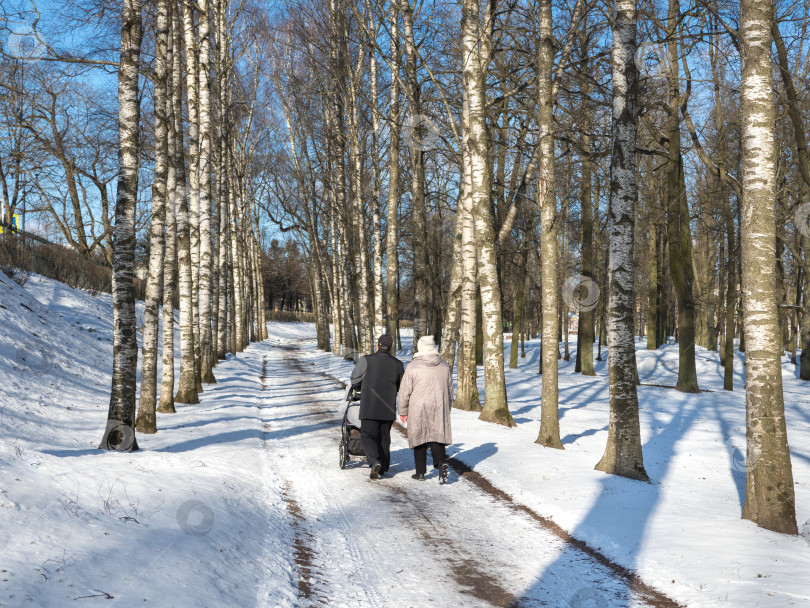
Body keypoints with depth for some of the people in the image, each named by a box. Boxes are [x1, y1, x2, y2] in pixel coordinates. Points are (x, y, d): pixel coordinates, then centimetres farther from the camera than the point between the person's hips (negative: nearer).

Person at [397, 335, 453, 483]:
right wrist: (446, 409, 24)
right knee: (437, 438, 5)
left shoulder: (413, 367, -7)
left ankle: (420, 472, 14)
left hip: (418, 411, -3)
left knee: (419, 439, 9)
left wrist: (403, 411, 6)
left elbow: (405, 391, -5)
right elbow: (450, 390, 14)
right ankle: (441, 463, -21)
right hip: (439, 410, 3)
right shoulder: (444, 367, 6)